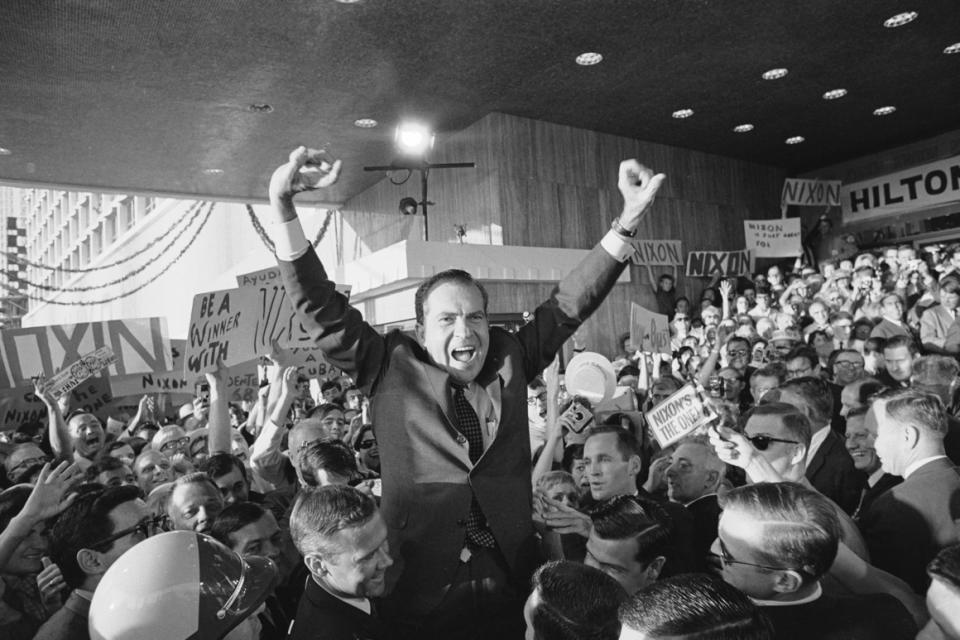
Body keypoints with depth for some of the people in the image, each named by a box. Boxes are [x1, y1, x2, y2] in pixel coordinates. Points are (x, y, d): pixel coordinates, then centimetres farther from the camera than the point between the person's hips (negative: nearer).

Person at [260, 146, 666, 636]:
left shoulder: (510, 359, 2)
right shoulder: (391, 369, -5)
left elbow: (570, 302, 1)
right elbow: (321, 309, -11)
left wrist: (629, 218, -6)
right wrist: (282, 206, -22)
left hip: (511, 585, 3)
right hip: (419, 593, -2)